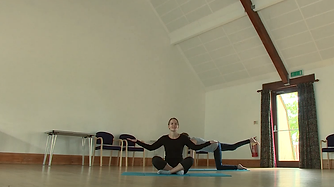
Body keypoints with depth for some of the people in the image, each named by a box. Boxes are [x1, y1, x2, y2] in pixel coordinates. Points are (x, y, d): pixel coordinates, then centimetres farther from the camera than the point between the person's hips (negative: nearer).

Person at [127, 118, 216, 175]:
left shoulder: (183, 138, 3)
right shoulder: (164, 138, 4)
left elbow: (195, 147, -1)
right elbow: (151, 147, 3)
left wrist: (209, 142, -9)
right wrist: (137, 141, -3)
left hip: (180, 165, 0)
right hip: (167, 164, 0)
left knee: (190, 159, -30)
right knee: (155, 159, -29)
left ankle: (167, 172, -28)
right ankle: (177, 171, -26)